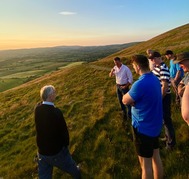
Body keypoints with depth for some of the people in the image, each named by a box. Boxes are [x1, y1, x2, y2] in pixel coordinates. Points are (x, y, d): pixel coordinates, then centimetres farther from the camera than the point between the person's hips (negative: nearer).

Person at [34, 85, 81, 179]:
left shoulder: (37, 108, -14)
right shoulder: (56, 112, -30)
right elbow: (63, 130, -20)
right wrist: (66, 144, 1)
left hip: (41, 151, 5)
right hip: (56, 151, -5)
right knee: (71, 167, 26)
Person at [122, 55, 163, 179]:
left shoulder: (140, 84, -27)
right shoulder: (155, 79, 1)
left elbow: (125, 100, -14)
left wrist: (128, 93, 0)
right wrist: (133, 100, -8)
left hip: (143, 128, -8)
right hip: (155, 126, 8)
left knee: (145, 164, 8)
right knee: (156, 158, 22)